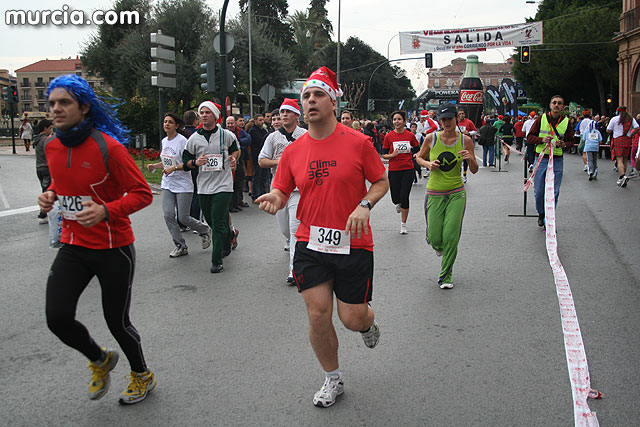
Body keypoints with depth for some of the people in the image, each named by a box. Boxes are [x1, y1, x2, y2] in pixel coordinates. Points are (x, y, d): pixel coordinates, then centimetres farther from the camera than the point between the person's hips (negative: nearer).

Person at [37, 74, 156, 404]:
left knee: (117, 322, 6)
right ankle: (100, 360, 26)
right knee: (57, 318, -6)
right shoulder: (52, 147, 2)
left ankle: (143, 376, 36)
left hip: (113, 249, -5)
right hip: (73, 246, 5)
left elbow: (142, 194, -14)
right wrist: (51, 194, 1)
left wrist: (106, 210, -29)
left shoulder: (108, 147, -17)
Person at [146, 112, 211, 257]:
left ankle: (205, 230, 25)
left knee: (183, 217, -4)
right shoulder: (164, 141, 11)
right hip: (168, 184, 7)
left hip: (183, 185, -7)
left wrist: (174, 168, -27)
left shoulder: (182, 140, -12)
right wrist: (154, 166, 6)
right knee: (168, 215, -4)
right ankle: (180, 246, 8)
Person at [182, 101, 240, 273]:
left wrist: (233, 158, -1)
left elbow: (235, 149, 20)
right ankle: (228, 235, 47)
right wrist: (195, 162, -11)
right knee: (211, 221, 15)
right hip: (204, 186, 4)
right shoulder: (194, 138, 4)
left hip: (223, 185, -3)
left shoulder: (226, 135, 1)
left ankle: (217, 261, -2)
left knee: (218, 224, -10)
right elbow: (185, 161, 10)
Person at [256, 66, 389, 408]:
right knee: (318, 315, 2)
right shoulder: (293, 150, 2)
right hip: (311, 244, 3)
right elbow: (281, 192, 8)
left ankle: (368, 323, 44)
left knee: (352, 318, 2)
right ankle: (333, 380, 27)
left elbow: (382, 182, 3)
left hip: (353, 244, -2)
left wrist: (365, 205, -15)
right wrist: (274, 199, -16)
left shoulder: (358, 142, -6)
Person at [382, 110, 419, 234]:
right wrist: (392, 155, -17)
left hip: (408, 170, 0)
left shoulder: (410, 135, 0)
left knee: (404, 197, -6)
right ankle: (399, 204, 44)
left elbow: (417, 151, 14)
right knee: (395, 199, 4)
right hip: (393, 171, 0)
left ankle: (403, 224, 10)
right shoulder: (388, 136, -2)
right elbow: (384, 155, 2)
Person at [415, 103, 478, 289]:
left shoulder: (465, 140, -2)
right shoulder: (431, 138, -4)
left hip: (457, 194, 0)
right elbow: (419, 157, 12)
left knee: (451, 237, -6)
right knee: (434, 238, -1)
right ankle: (439, 247, 39)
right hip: (435, 194, 0)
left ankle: (446, 275, 14)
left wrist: (470, 159, -18)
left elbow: (474, 170, 3)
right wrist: (428, 164, -9)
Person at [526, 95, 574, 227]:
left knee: (554, 193, 0)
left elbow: (571, 141, 10)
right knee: (538, 192, 4)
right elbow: (529, 137, 2)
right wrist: (542, 140, -16)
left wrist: (563, 144, -12)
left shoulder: (566, 121, 4)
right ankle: (541, 214, 29)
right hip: (541, 159, 0)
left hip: (557, 161, 1)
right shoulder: (541, 118, 1)